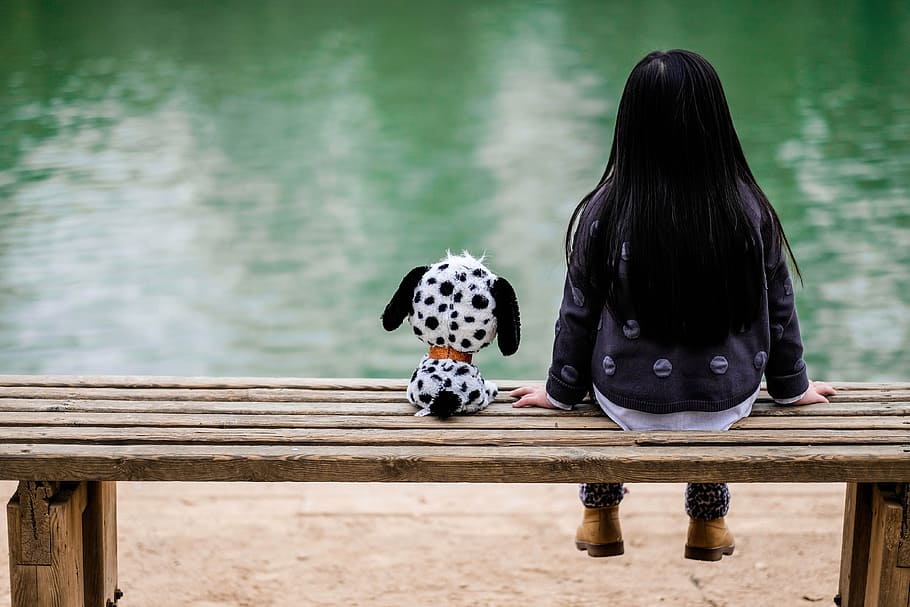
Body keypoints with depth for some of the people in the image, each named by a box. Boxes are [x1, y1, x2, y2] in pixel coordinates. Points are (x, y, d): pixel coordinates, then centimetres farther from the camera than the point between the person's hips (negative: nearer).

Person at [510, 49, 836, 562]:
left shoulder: (604, 213, -18)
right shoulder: (752, 212, -14)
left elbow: (579, 317, -7)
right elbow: (780, 313, -2)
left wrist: (561, 392, 11)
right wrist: (792, 387, 16)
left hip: (629, 405, -1)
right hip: (727, 404, 1)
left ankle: (601, 515, 43)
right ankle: (709, 521, 45)